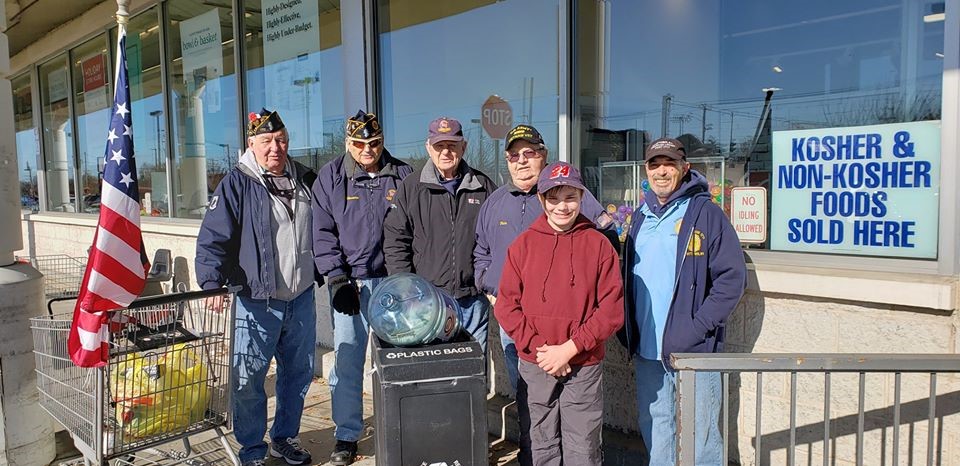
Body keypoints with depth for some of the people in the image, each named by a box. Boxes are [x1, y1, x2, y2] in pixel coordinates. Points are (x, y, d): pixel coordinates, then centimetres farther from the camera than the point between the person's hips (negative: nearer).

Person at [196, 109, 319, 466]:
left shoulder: (305, 179, 8)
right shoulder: (238, 183, -7)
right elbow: (212, 238, -13)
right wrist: (211, 282, -26)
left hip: (301, 298, 5)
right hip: (256, 302, -5)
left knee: (299, 372, 15)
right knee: (249, 379, 1)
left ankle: (285, 437, 33)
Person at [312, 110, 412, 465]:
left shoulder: (402, 175, 5)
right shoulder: (331, 176, 4)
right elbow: (323, 232, 2)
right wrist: (337, 278, -6)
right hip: (350, 280, 0)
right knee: (347, 361, 1)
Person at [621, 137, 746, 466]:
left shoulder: (706, 214, -7)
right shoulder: (641, 217, 12)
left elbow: (732, 278, -11)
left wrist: (696, 329, -18)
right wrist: (630, 335, 9)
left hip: (694, 351, -6)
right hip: (647, 351, 6)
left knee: (700, 439, 4)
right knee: (655, 431, 17)